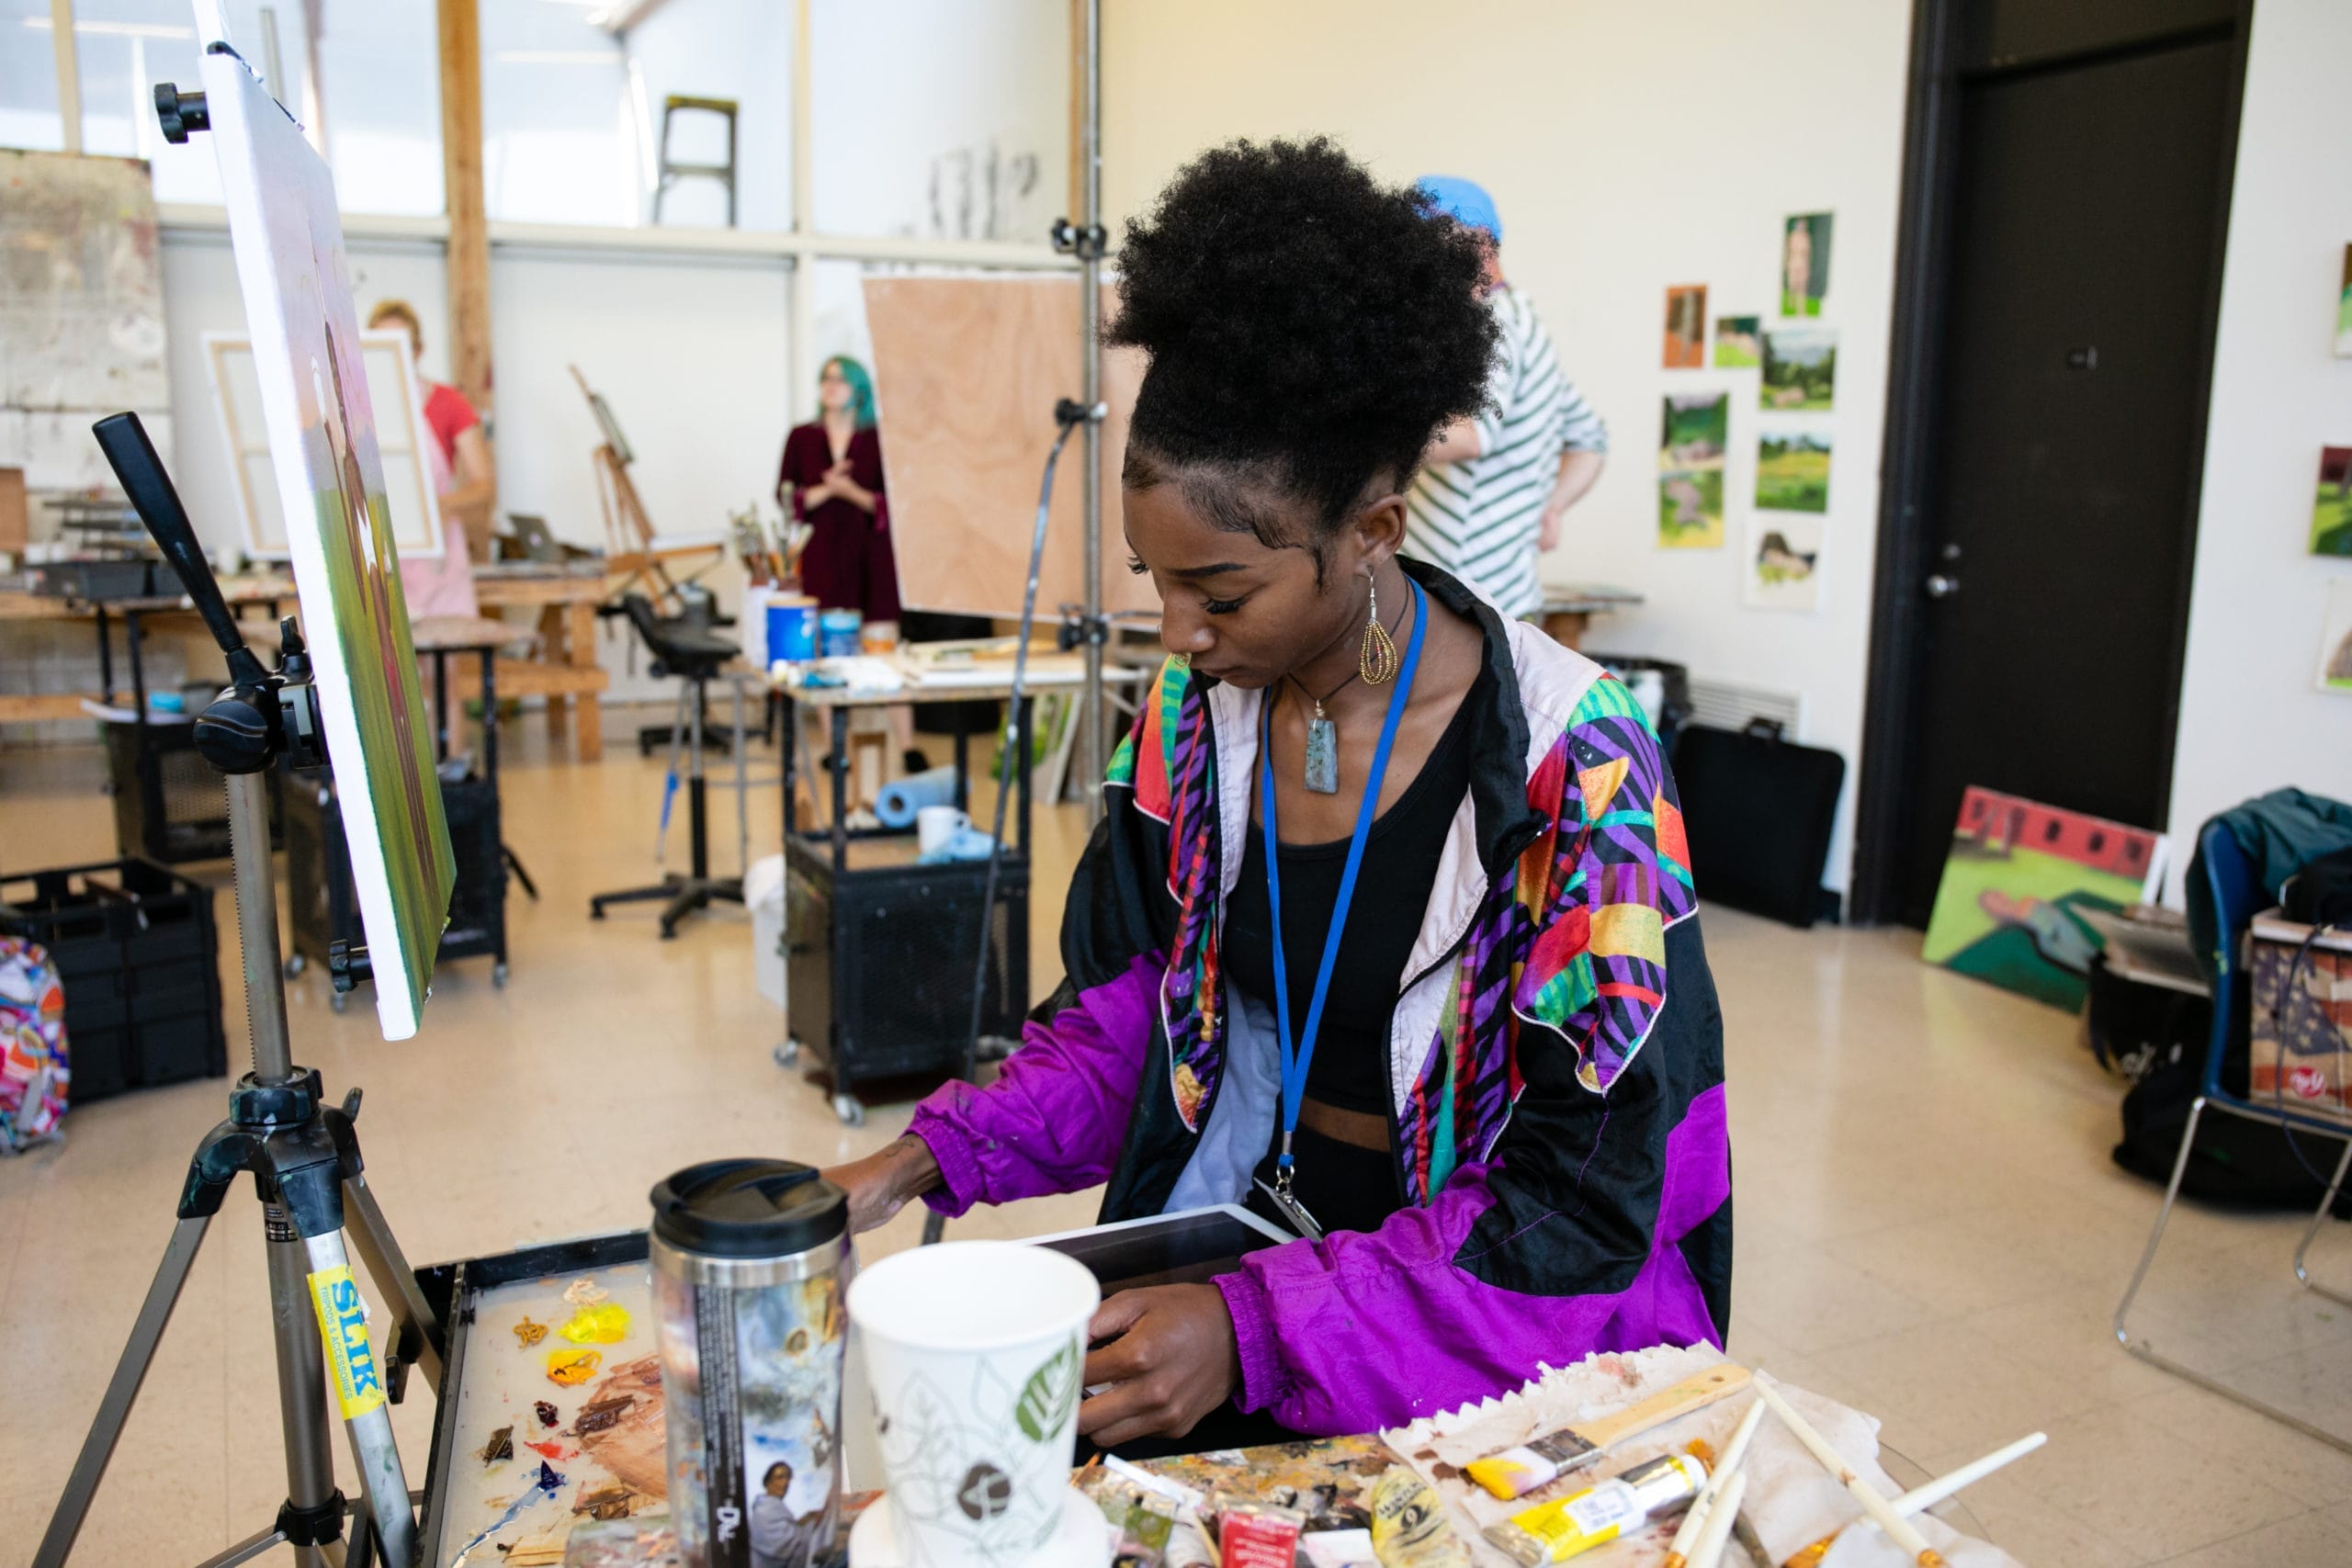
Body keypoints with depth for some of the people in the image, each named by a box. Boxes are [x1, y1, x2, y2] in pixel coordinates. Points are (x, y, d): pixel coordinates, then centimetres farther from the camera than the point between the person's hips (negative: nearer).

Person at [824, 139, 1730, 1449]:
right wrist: (924, 1164, -7)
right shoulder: (1191, 715, -4)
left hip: (1502, 1312, -4)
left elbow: (1581, 1195, -18)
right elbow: (1127, 1012, 7)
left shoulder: (1573, 757, -20)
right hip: (1255, 1215, 4)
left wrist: (1258, 1326, -26)